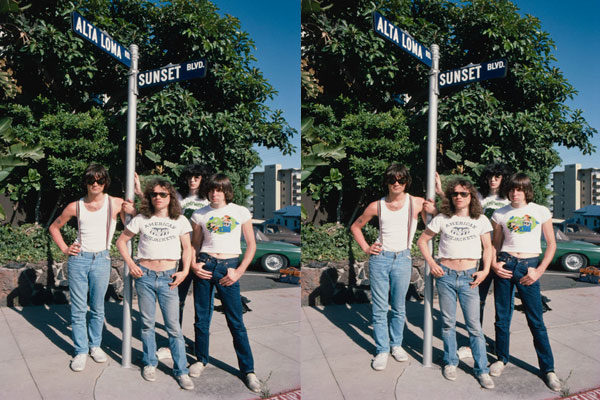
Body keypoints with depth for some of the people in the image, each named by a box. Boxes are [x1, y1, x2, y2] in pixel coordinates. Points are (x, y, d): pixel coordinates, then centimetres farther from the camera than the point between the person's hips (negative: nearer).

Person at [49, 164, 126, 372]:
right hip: (78, 259, 1)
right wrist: (64, 248, 5)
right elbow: (54, 227, 16)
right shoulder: (75, 206, 2)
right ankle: (81, 351, 17)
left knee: (97, 308, 9)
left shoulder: (115, 204, -2)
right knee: (78, 308, 4)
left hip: (101, 260, -1)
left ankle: (95, 345, 28)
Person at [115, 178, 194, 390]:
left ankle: (181, 370, 10)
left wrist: (185, 271, -2)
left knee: (174, 327, -1)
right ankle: (149, 363, 29)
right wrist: (130, 264, 1)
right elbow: (121, 241, 12)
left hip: (168, 278, -1)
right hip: (145, 276, 1)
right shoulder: (141, 219, 5)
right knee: (147, 323, 10)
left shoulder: (180, 220, 5)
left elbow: (187, 248, 11)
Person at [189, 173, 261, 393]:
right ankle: (201, 359, 32)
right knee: (201, 317, 9)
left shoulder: (241, 212, 3)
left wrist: (239, 271, -5)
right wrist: (192, 265, -2)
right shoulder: (200, 215, 8)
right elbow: (194, 244, 16)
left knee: (236, 322, -2)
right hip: (205, 265, 2)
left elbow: (251, 245, 5)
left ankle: (248, 370, 8)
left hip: (228, 268, -2)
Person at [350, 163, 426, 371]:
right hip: (379, 258, 0)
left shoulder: (416, 203, -1)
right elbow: (355, 227, 14)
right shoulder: (377, 206, 2)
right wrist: (366, 247, 4)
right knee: (380, 308, 3)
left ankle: (396, 344, 31)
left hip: (402, 259, 0)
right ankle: (381, 350, 16)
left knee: (398, 307, 10)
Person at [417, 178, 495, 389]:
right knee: (448, 322, 9)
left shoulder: (481, 220, 6)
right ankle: (450, 363, 25)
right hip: (445, 275, 0)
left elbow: (488, 247, 13)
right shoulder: (442, 219, 4)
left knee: (474, 326, 0)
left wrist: (485, 270, 0)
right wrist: (431, 263, -1)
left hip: (469, 277, 0)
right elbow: (422, 241, 10)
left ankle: (482, 370, 12)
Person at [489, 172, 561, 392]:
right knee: (502, 317, 8)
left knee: (536, 321, -1)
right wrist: (493, 264, -3)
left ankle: (548, 368, 12)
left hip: (528, 268, -2)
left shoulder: (541, 211, 3)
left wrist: (539, 271, -5)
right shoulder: (500, 214, 7)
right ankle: (502, 358, 26)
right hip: (505, 265, 2)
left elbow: (551, 244, 5)